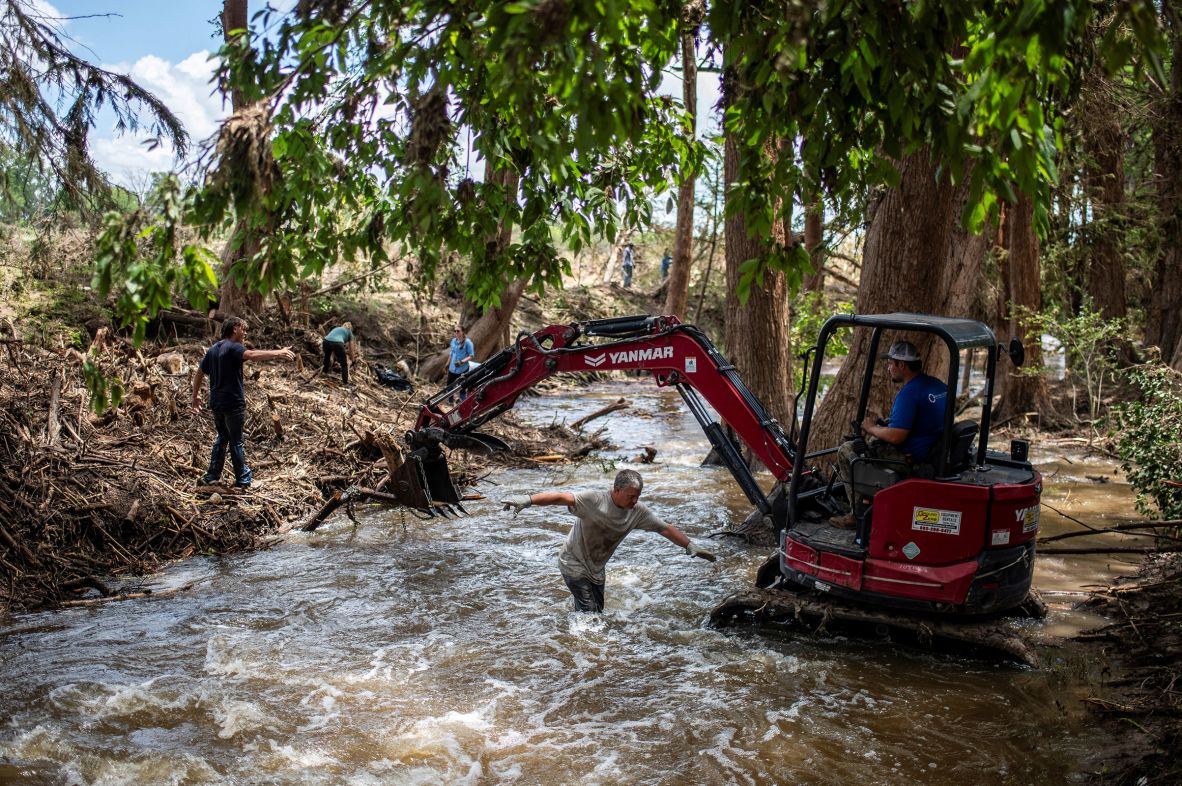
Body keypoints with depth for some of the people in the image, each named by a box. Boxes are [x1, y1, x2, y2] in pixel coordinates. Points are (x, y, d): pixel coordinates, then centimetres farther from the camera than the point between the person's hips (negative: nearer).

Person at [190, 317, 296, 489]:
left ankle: (212, 476, 19)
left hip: (216, 403, 7)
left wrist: (195, 396, 25)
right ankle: (243, 479, 10)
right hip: (233, 403, -7)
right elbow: (252, 355, -33)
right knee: (236, 441, 2)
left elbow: (199, 374, 16)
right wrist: (278, 353, -40)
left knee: (222, 437, 20)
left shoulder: (212, 350, 12)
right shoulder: (233, 348, -13)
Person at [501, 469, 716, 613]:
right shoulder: (594, 500, -28)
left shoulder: (638, 511, -10)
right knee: (588, 612, -13)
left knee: (597, 612, 13)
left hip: (596, 569, 7)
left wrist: (690, 547, -7)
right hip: (574, 564, -7)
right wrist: (527, 500, -48)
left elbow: (665, 529, -3)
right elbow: (561, 497, -37)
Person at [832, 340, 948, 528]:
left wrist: (871, 428, -8)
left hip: (909, 459, -10)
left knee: (845, 450, -1)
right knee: (874, 440, 31)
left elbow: (895, 436, -28)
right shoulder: (939, 386, 7)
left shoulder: (908, 394, -23)